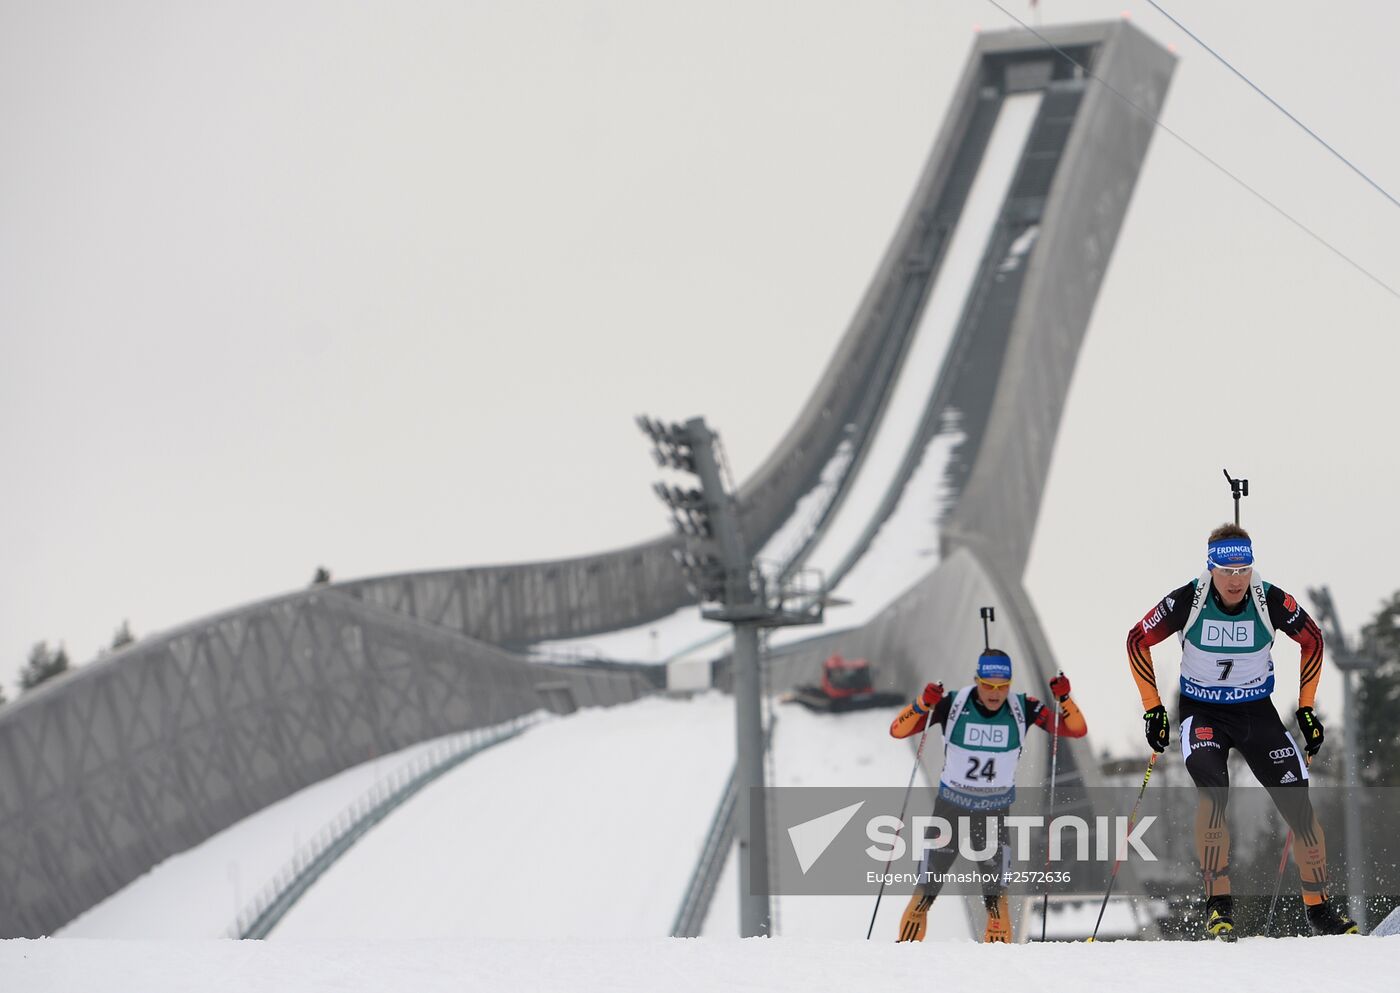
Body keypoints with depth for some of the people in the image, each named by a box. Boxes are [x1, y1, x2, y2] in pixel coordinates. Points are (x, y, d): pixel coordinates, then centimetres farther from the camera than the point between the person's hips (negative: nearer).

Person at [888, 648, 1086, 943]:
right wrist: (923, 704, -36)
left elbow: (1077, 730, -12)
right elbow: (898, 730, -18)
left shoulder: (1022, 709, -12)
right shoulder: (953, 705, -17)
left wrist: (1064, 698, -30)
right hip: (950, 808, 0)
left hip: (994, 813, 0)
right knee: (925, 894, 6)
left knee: (996, 898, -5)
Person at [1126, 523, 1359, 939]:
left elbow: (1312, 641, 3)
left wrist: (1306, 708, 4)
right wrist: (1152, 708, -4)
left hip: (1257, 711, 2)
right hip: (1202, 712, -2)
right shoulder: (1187, 601, -19)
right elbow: (1138, 641, -4)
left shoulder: (1271, 602, -16)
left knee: (1299, 804, -7)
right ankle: (1218, 904, -24)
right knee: (1212, 792, -28)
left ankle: (1319, 908, 8)